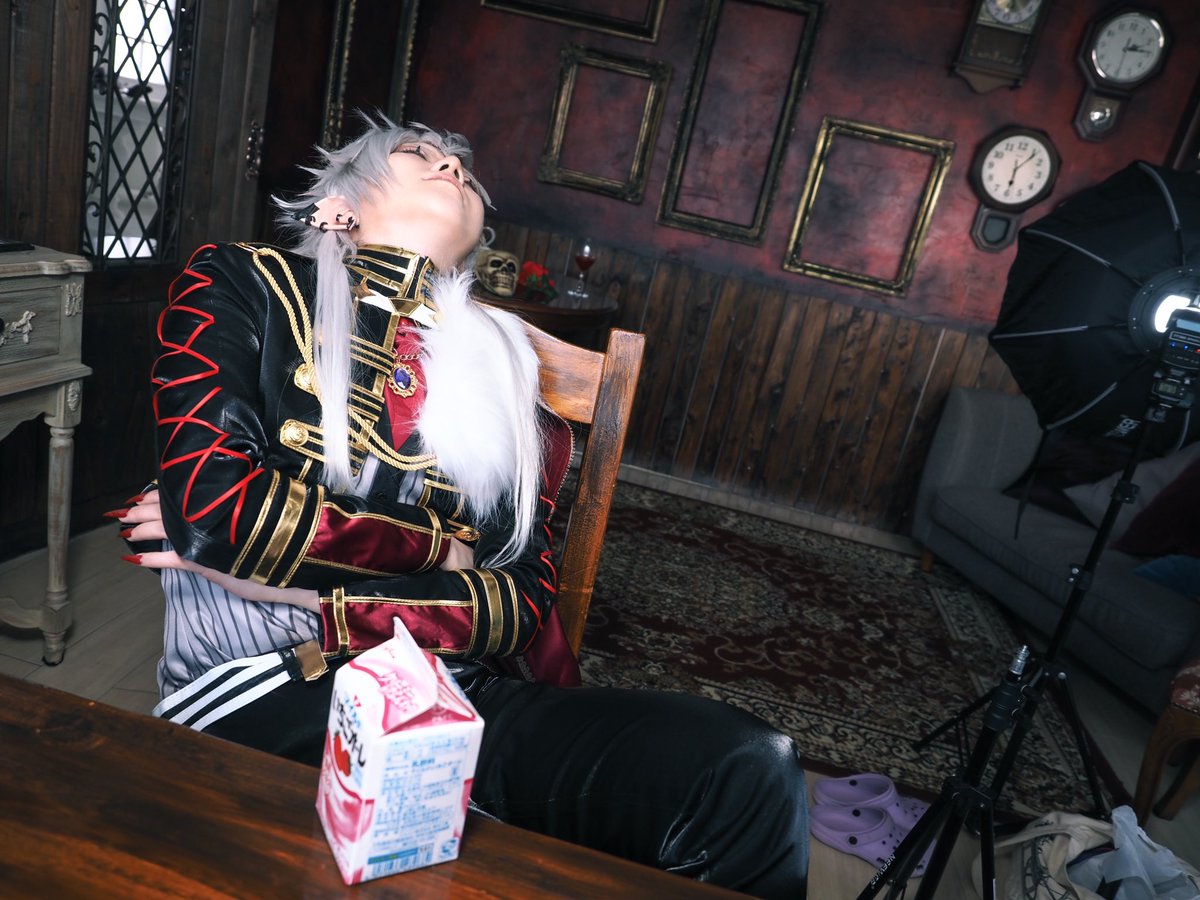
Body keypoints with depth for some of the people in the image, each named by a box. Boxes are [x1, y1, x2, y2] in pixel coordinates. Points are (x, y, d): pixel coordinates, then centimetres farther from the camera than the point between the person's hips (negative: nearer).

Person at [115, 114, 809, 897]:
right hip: (260, 700, -2)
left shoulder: (499, 365, 10)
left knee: (751, 771, -21)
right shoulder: (242, 285, 6)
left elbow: (522, 607, 1)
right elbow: (208, 504, -11)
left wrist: (283, 577, -7)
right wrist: (439, 547, -2)